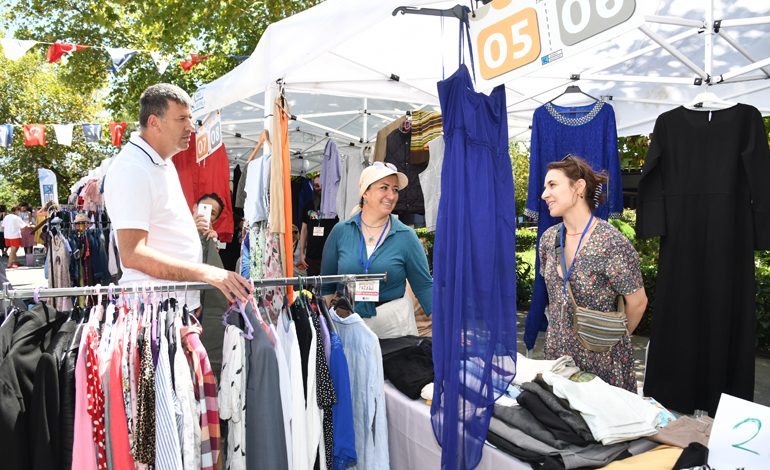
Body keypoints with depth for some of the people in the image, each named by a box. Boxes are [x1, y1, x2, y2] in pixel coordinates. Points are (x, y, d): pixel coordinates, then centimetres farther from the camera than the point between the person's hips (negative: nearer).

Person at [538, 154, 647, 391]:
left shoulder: (612, 243, -20)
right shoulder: (548, 238, 0)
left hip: (602, 361, -5)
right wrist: (561, 330, 14)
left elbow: (637, 302, -10)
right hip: (556, 353, 5)